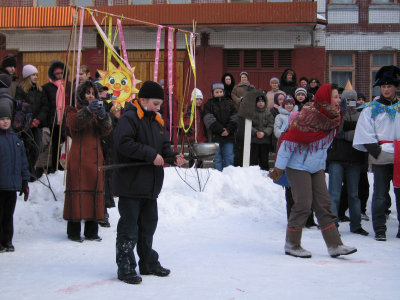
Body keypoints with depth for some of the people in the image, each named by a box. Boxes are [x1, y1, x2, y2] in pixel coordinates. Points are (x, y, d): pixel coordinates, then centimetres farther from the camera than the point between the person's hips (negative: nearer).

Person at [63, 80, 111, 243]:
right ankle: (74, 231, -5)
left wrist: (103, 117, -16)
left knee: (95, 190, 3)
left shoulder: (97, 111, 22)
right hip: (79, 158, -5)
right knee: (78, 190, -9)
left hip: (95, 158, 5)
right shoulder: (74, 111, 9)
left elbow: (106, 131, 3)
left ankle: (91, 231, 9)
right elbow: (75, 123, -16)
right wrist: (88, 111, -29)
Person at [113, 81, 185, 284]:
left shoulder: (156, 121, 15)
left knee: (148, 225, 18)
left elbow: (164, 145, 20)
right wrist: (151, 155, -23)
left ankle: (149, 264, 31)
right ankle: (125, 268, 6)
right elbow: (123, 143, -25)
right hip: (131, 184, -9)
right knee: (129, 228, -3)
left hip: (151, 184, 9)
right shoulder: (129, 118, -12)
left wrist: (173, 156, -1)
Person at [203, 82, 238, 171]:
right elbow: (209, 120, -8)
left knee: (229, 156, 2)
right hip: (215, 135, -2)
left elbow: (235, 118, 6)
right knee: (217, 157, 0)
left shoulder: (229, 103, 13)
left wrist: (229, 130, -9)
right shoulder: (209, 105, 5)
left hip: (228, 136, 2)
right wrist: (221, 129, -16)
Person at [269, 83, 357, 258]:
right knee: (303, 204, -6)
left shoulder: (332, 117, 5)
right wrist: (279, 168, -15)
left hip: (316, 168, 8)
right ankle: (292, 245, 9)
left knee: (324, 204, 5)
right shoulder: (308, 115, -21)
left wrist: (322, 165, 19)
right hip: (298, 167, -8)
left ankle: (334, 245, 8)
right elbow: (289, 140, -19)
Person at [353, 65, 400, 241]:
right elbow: (365, 134, -1)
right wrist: (376, 151, -10)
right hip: (381, 158, -2)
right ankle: (379, 230, 7)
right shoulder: (371, 109, 4)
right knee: (380, 194, 0)